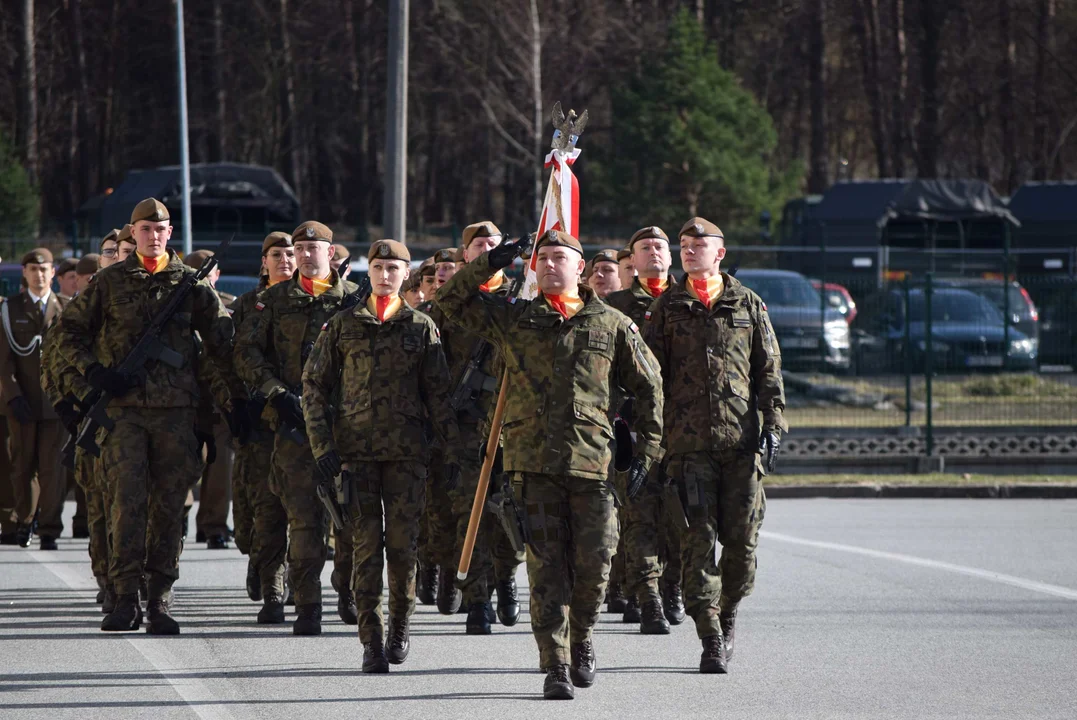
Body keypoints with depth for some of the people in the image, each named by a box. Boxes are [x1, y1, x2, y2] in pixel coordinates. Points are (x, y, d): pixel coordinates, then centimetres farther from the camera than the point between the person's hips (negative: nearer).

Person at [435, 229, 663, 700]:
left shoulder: (613, 325, 9)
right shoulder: (513, 319, 11)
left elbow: (649, 389, 14)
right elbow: (450, 300, 11)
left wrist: (646, 453, 8)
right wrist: (491, 263, -1)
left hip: (592, 464, 0)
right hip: (534, 462, 0)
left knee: (594, 562, -2)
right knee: (546, 566, -3)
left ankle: (581, 643, 24)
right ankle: (556, 666, -1)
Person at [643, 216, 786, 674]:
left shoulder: (747, 305, 10)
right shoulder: (667, 308, 9)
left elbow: (769, 370, 11)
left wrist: (772, 425, 1)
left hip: (741, 439, 1)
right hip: (687, 442, -1)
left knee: (742, 539, 0)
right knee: (698, 539, -7)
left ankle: (727, 617, 22)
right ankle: (711, 640, -5)